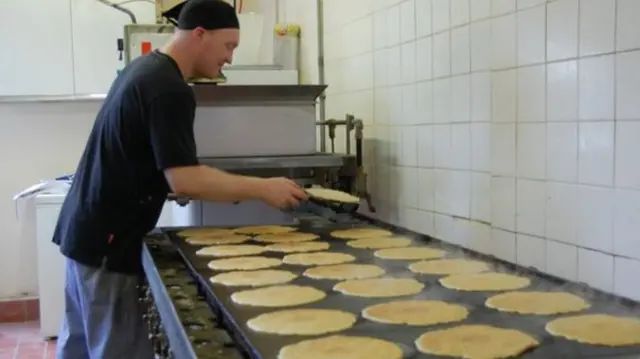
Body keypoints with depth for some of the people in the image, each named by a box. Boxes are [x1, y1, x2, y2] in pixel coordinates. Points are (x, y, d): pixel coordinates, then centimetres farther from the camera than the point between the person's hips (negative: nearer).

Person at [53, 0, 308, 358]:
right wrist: (263, 189, -19)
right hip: (107, 240, -10)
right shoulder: (170, 89, -20)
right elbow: (183, 180, -25)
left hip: (85, 229, 10)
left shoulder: (144, 67, 10)